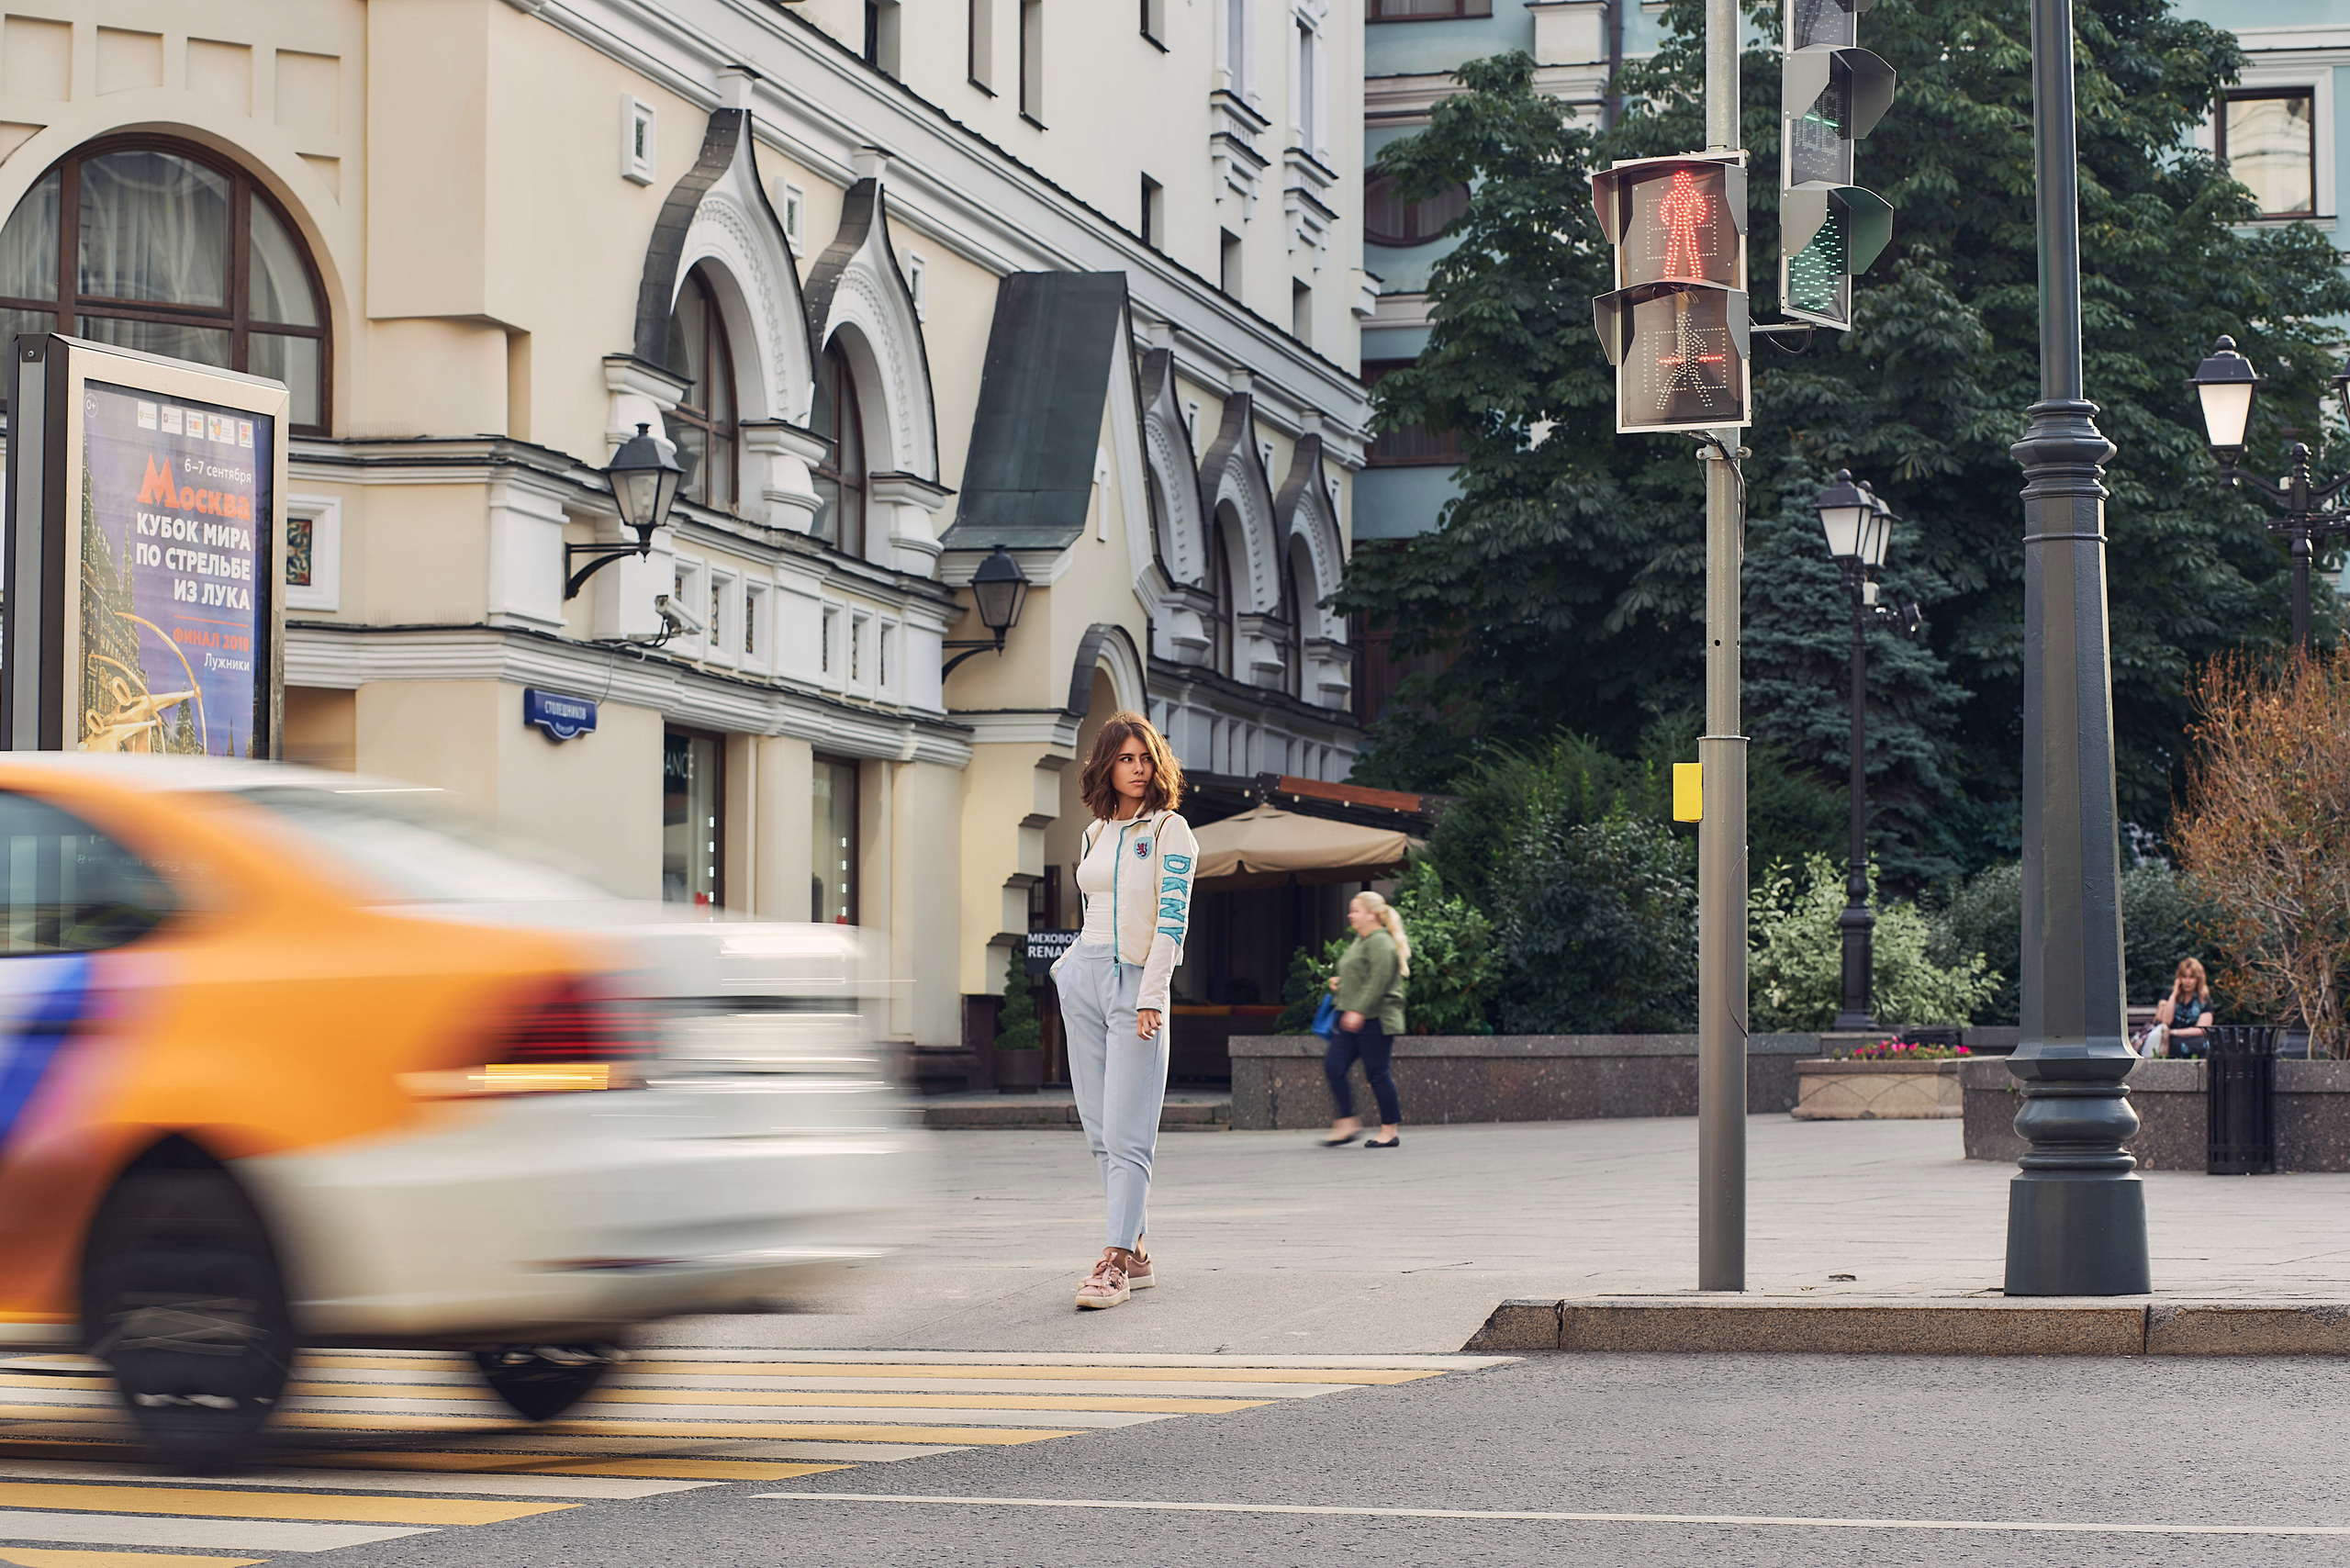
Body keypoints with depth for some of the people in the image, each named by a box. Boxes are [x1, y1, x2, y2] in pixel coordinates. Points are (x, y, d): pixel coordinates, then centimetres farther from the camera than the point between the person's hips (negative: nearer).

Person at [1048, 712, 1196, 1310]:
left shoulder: (1170, 830, -3)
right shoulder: (1097, 833, 14)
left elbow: (1172, 916, -11)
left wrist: (1152, 996, -18)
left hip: (1137, 983, -6)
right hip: (1085, 979, 6)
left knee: (1126, 1131, -11)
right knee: (1099, 1128, 4)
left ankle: (1115, 1263, -14)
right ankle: (1136, 1255, 9)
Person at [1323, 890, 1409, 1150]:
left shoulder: (1381, 943, -13)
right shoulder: (1360, 941, 19)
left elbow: (1378, 982, -23)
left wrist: (1358, 1011, -27)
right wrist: (1341, 982, 14)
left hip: (1375, 1020, -10)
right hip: (1354, 1019, 10)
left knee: (1377, 1073, -4)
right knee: (1333, 1065, 1)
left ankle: (1390, 1131, 6)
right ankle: (1347, 1124, 6)